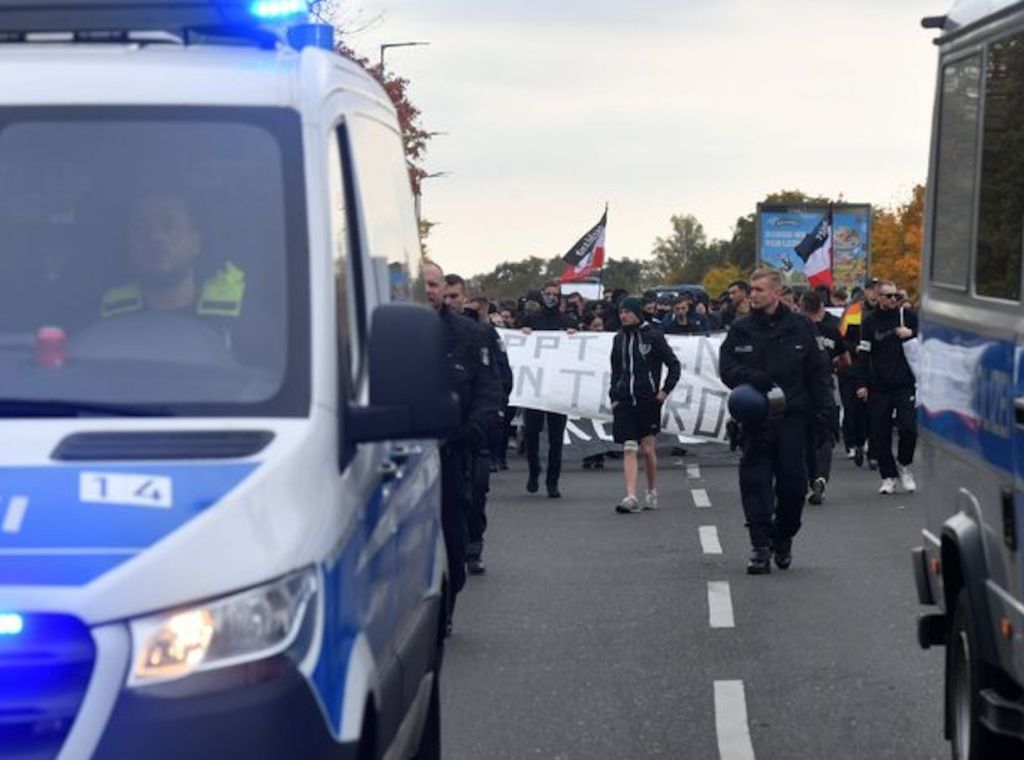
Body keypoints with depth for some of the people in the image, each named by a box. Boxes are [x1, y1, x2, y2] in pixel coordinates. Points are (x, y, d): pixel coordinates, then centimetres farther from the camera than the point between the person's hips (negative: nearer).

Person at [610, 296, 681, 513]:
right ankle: (631, 497, -13)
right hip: (624, 401, 3)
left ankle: (652, 493, 21)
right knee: (629, 449, -7)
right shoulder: (619, 339, 11)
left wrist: (665, 391, -5)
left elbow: (674, 365, 2)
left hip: (648, 399, -3)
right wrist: (614, 396, 11)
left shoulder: (653, 336, -2)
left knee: (648, 448, 4)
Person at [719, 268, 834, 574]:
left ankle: (784, 538, 22)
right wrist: (752, 378, -18)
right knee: (755, 481, -5)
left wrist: (823, 414, 0)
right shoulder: (741, 330, 7)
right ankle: (760, 546, -2)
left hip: (792, 417, 0)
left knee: (793, 482, 2)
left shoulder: (800, 328, 5)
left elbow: (817, 374, 6)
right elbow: (727, 368, 2)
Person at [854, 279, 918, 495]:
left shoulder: (907, 316, 5)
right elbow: (863, 354, 3)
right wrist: (861, 384, -4)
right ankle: (888, 476, 13)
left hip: (905, 383, -1)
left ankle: (903, 464, 13)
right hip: (878, 387, 1)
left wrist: (911, 333, -11)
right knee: (880, 435, 1)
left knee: (909, 427, -12)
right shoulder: (870, 322, 5)